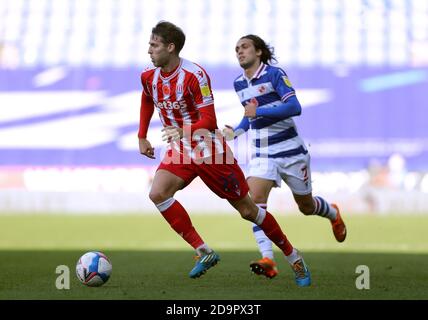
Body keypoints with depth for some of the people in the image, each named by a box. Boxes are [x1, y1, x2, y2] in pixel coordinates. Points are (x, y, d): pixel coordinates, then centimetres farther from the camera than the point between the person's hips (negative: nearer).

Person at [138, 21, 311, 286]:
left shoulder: (194, 75, -23)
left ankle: (294, 257, 19)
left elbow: (208, 119, -24)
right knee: (158, 193, -21)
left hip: (209, 149, -6)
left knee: (247, 210, 1)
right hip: (180, 151, 6)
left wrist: (183, 131, -38)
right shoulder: (149, 77, -1)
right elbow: (148, 102, 22)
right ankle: (204, 252, -13)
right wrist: (142, 137, 22)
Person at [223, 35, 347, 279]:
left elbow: (295, 107, -24)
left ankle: (333, 214, 48)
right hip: (262, 155, 4)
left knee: (306, 207, 11)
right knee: (255, 198, -22)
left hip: (290, 151, -4)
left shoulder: (274, 74, -12)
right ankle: (268, 260, -29)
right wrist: (237, 131, 11)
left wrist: (259, 112, -25)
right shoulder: (239, 83, 9)